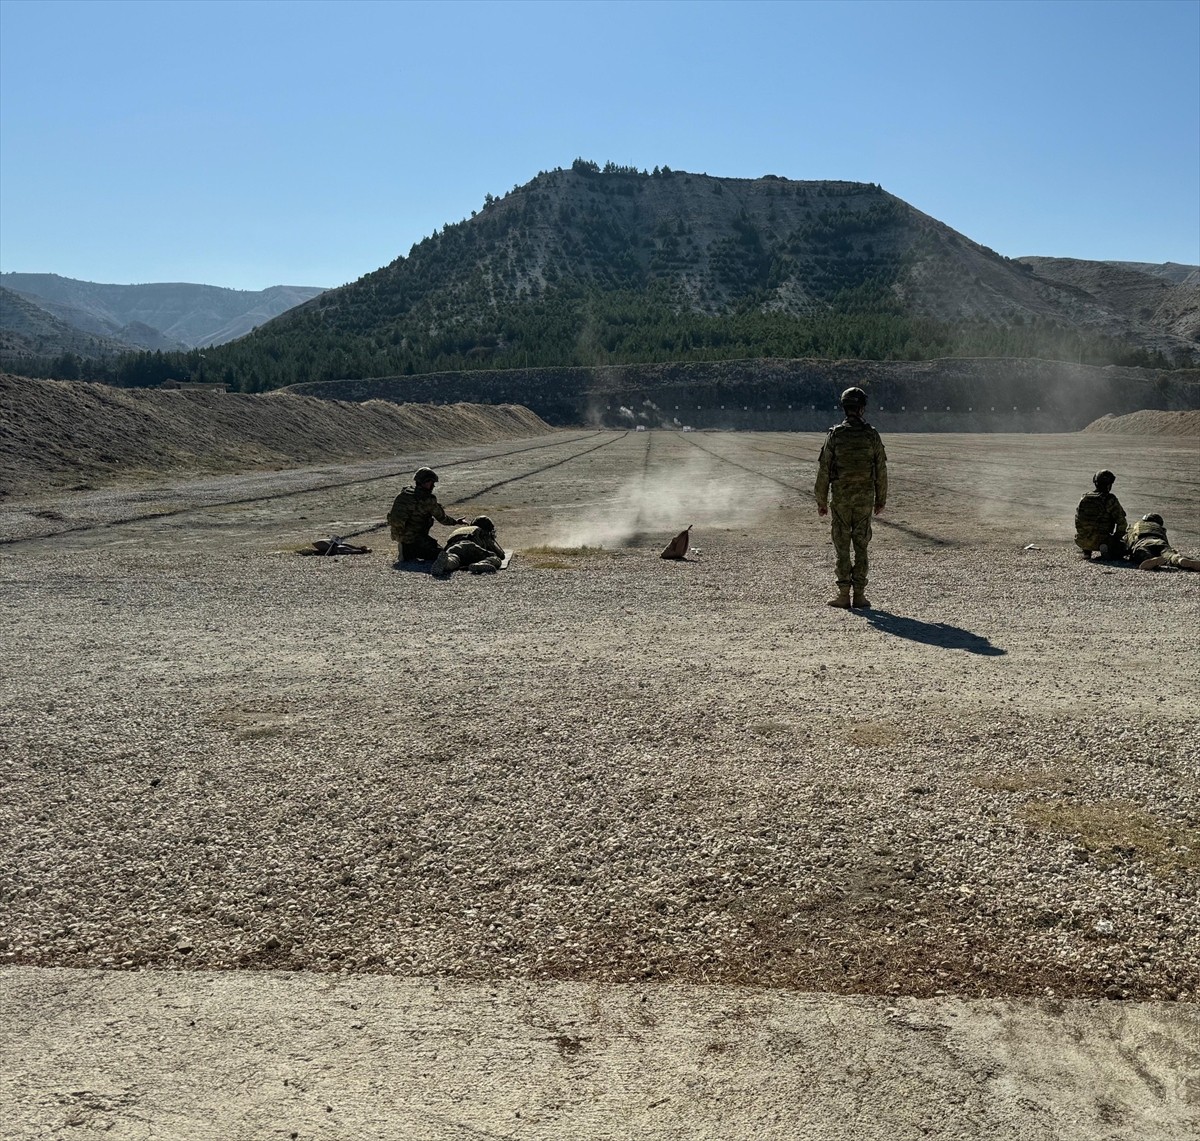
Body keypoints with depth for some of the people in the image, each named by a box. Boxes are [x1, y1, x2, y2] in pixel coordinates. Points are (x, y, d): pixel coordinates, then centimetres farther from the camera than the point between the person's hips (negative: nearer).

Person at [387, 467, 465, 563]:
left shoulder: (403, 493, 6)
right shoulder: (428, 499, -16)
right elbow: (442, 518, -6)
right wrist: (456, 522, 13)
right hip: (413, 537, -8)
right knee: (439, 552, 3)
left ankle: (405, 550, 8)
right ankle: (409, 555, -8)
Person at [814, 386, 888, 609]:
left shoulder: (835, 435, -5)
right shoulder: (872, 435, -2)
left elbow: (824, 469, -4)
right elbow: (881, 470, 1)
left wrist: (821, 501, 3)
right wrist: (881, 499, 11)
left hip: (841, 497, -1)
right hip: (865, 498, 1)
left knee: (842, 545, 4)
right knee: (861, 545, 7)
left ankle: (843, 594, 3)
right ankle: (860, 594, 7)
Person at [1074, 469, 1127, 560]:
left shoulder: (1084, 498, 5)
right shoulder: (1110, 499, -9)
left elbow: (1077, 522, 12)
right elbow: (1122, 523, -8)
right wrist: (1116, 538, 8)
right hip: (1100, 540, -5)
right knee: (1123, 545, 18)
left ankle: (1086, 551, 12)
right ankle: (1108, 550, -10)